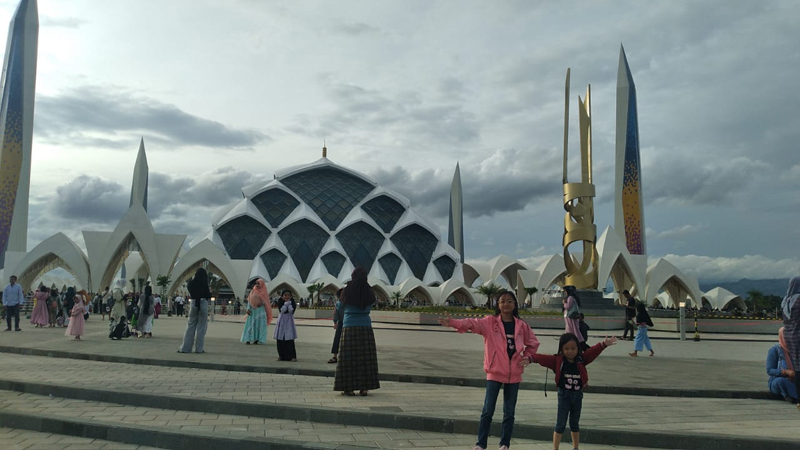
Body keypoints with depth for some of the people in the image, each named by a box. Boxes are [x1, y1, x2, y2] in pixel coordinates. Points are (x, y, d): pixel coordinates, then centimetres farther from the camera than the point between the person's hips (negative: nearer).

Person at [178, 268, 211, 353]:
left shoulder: (191, 283, 1)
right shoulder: (204, 284, -10)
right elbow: (208, 296, -8)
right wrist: (210, 292, 11)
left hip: (194, 304, 4)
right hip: (203, 304, -4)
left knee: (190, 326, 11)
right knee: (201, 327, 3)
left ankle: (185, 347, 11)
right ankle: (199, 348, 6)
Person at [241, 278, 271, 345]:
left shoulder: (264, 293, 3)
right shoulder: (253, 291, 7)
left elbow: (266, 303, 3)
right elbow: (249, 300, 4)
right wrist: (248, 309, -6)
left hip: (261, 310, -1)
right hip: (252, 310, 1)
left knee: (259, 324, -4)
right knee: (251, 324, -1)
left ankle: (256, 339, -1)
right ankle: (248, 339, -2)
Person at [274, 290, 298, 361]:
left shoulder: (292, 302, 3)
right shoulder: (280, 302, 3)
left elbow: (291, 310, -13)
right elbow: (282, 310, -13)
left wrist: (289, 303, -12)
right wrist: (286, 303, -13)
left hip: (289, 322, -1)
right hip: (281, 322, 1)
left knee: (290, 339, -7)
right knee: (280, 340, 1)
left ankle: (292, 356, -5)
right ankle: (281, 355, 13)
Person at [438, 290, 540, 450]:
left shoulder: (522, 325, 2)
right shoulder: (490, 322, -7)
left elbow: (533, 343, 16)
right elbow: (472, 323, -24)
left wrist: (528, 357, -3)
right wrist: (452, 322, -41)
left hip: (514, 374, 2)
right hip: (495, 372, -2)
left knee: (509, 412, 11)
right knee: (488, 410, 0)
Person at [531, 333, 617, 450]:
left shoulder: (581, 359, -5)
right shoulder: (557, 360, -12)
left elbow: (593, 351, -14)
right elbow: (544, 358, -24)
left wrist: (604, 344, -29)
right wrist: (531, 358, -41)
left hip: (578, 395, 3)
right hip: (564, 395, -3)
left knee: (575, 423, 18)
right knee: (560, 424, 2)